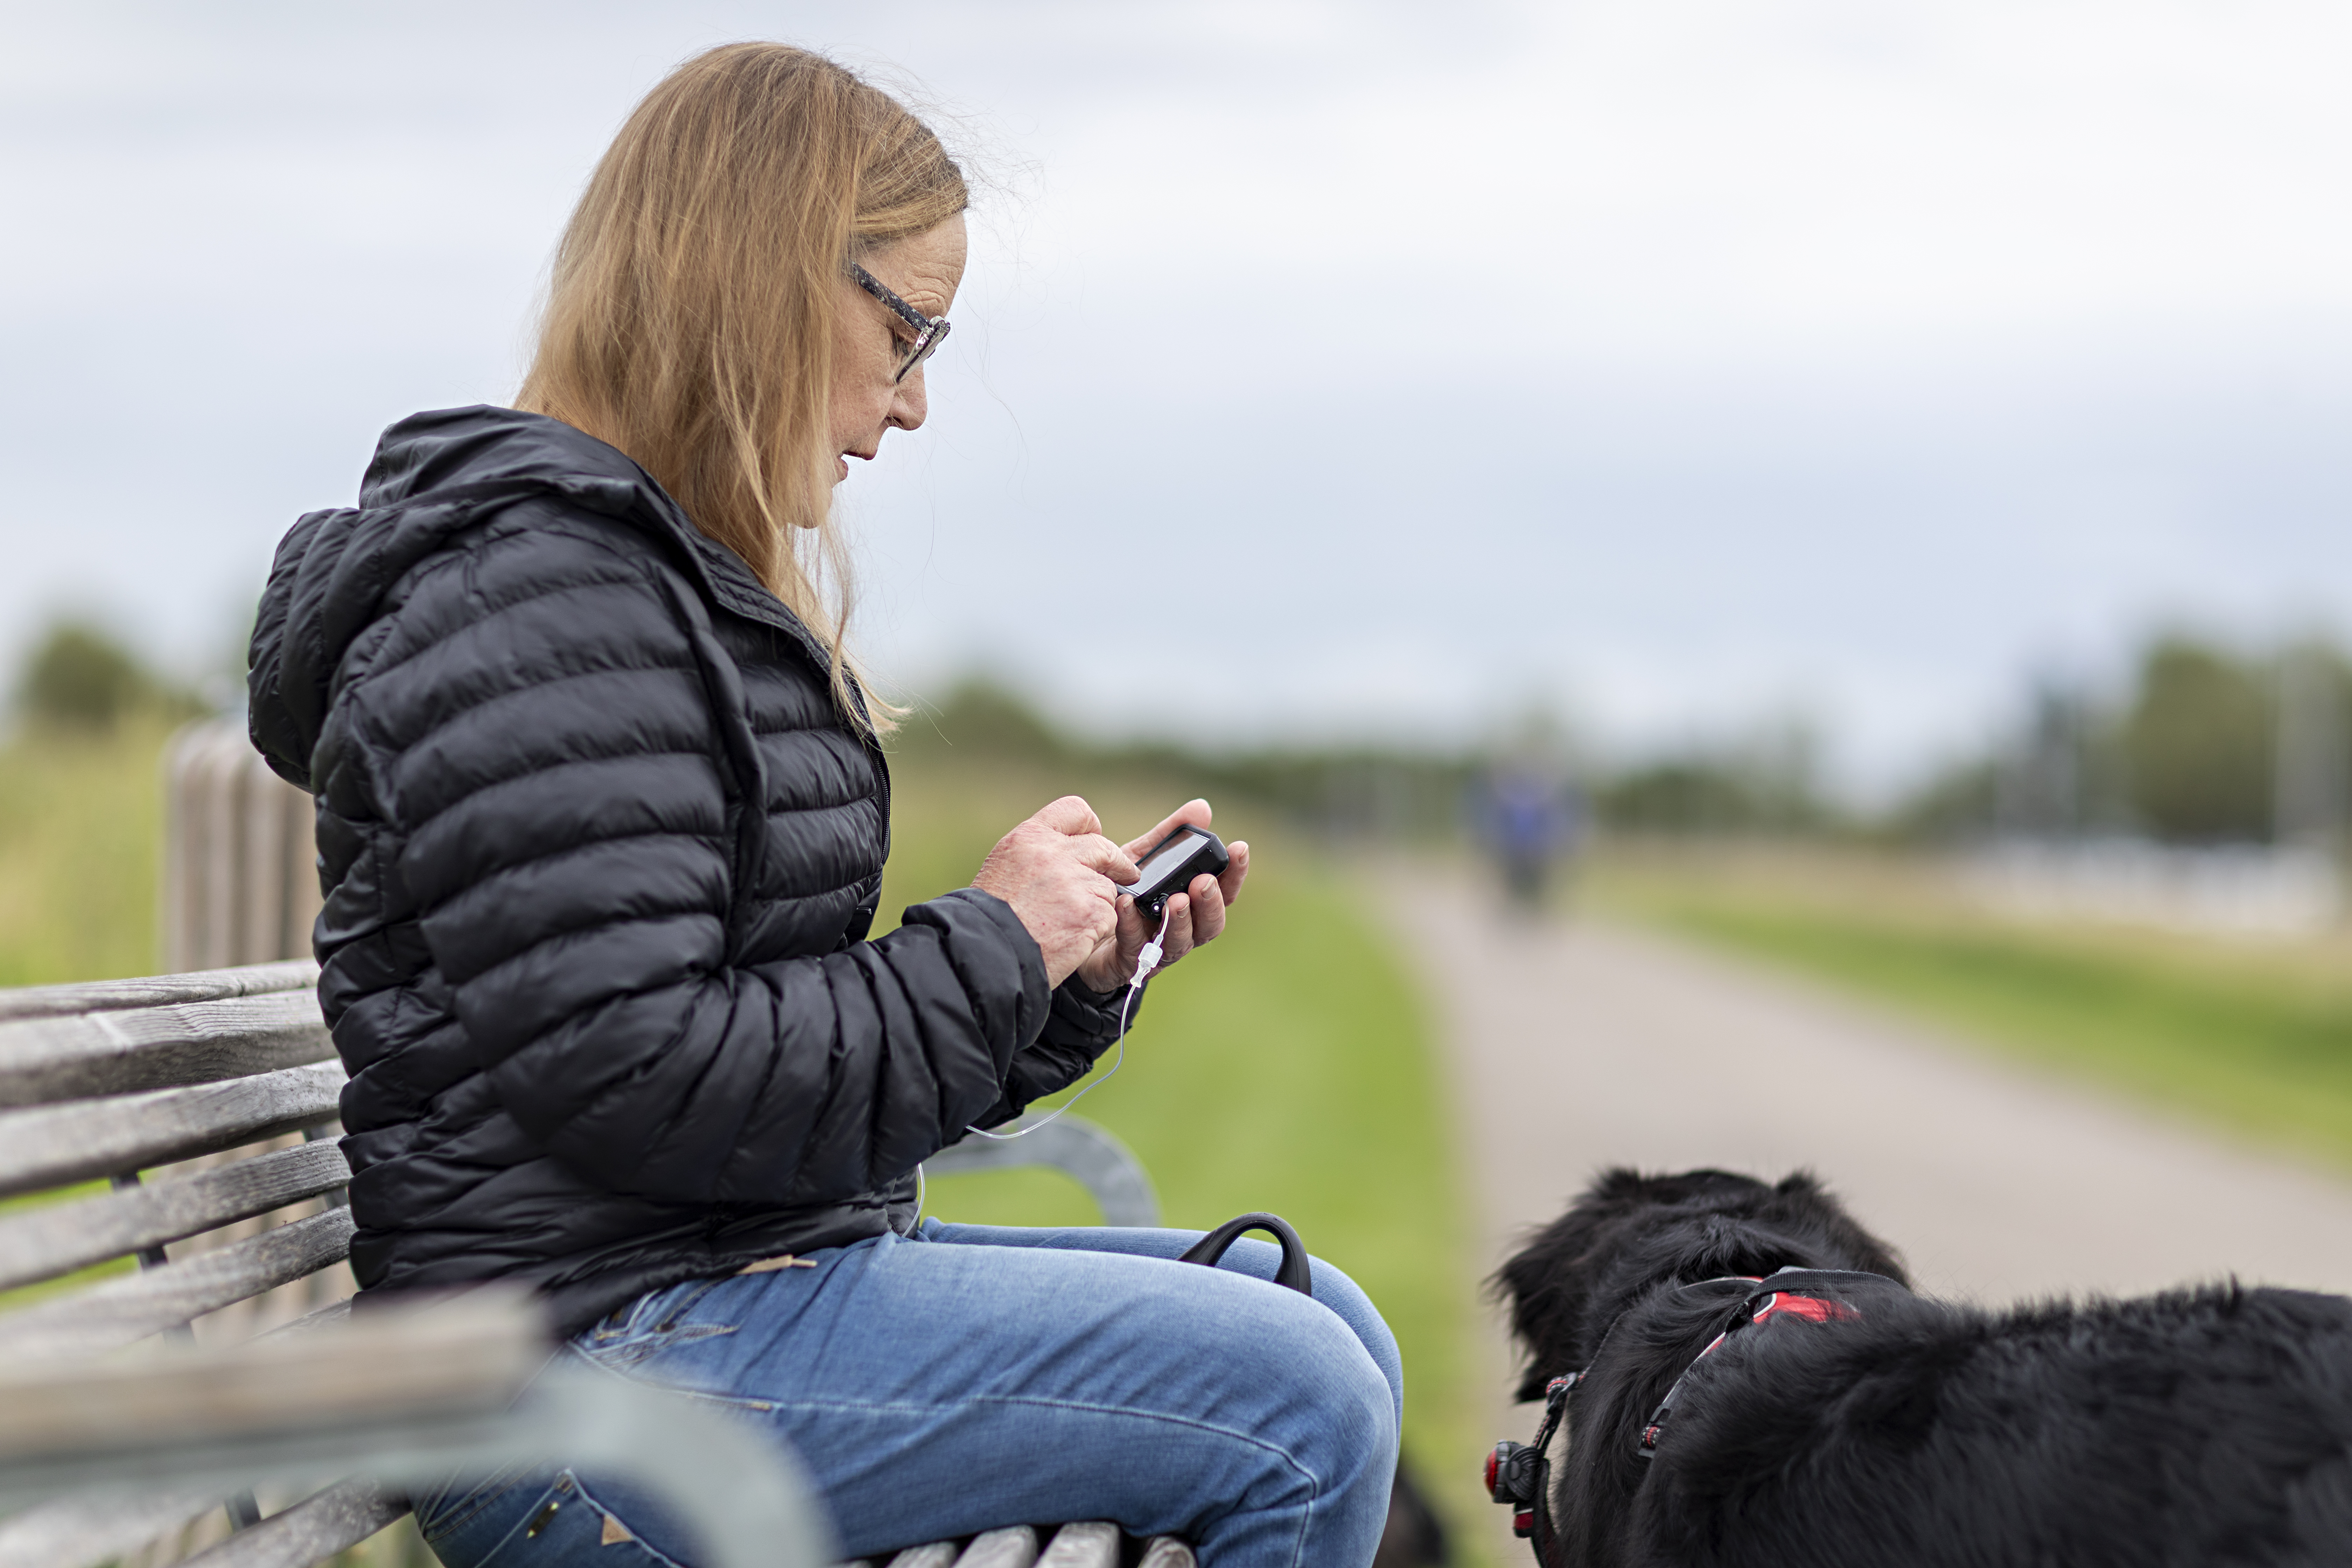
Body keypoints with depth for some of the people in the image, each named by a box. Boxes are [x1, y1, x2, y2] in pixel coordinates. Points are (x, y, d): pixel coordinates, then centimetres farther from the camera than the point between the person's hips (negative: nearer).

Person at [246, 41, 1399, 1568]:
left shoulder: (688, 584, 19)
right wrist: (992, 944, -13)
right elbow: (639, 1086, -23)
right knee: (1296, 1414, -17)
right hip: (592, 1360, -11)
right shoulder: (537, 594, -15)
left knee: (1329, 1328, 10)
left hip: (754, 1275, 11)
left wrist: (1081, 963, 7)